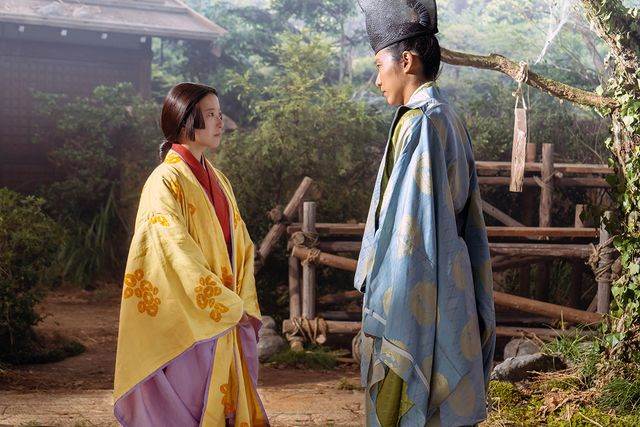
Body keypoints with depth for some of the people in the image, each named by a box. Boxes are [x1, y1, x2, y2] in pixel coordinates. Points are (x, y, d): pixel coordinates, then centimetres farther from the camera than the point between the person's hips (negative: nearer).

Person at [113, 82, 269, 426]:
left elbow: (241, 246, 11)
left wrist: (244, 305, -2)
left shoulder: (217, 180, 11)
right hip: (190, 323, -7)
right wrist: (232, 307, -14)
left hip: (227, 319, 7)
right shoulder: (165, 183, -13)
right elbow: (181, 257, -19)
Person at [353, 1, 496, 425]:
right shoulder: (450, 120, 12)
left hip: (416, 295, -9)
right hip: (449, 293, 9)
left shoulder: (420, 124, -16)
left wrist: (384, 310, -17)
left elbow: (410, 221, -20)